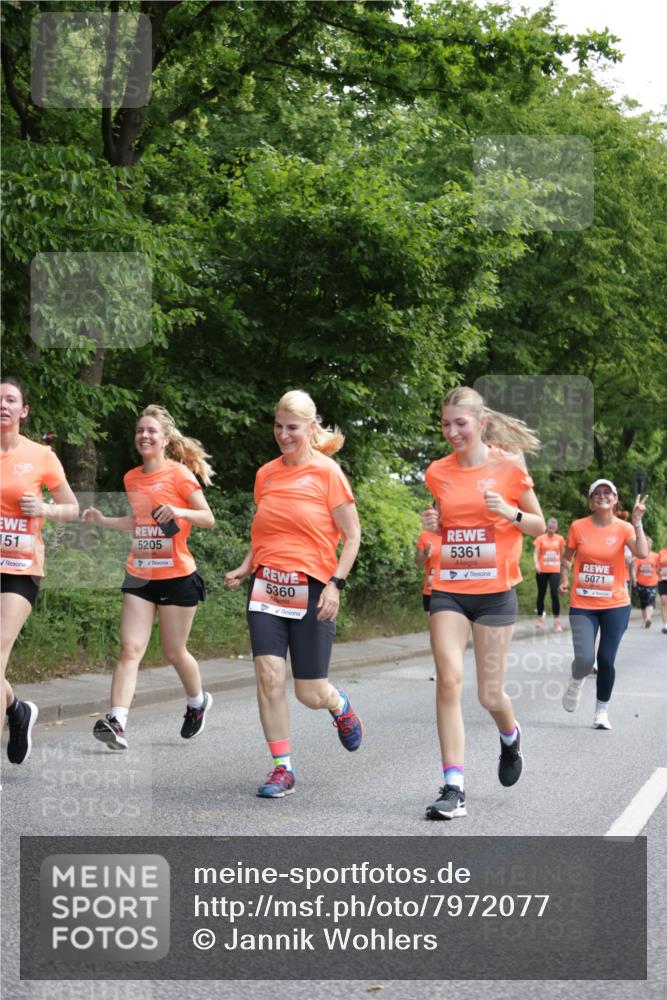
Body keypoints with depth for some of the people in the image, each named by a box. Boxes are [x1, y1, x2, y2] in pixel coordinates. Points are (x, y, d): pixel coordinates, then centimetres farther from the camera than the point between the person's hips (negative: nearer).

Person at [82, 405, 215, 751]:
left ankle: (197, 702, 35)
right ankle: (116, 722, -19)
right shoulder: (132, 478, 10)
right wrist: (102, 521, 11)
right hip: (140, 576, 5)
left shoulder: (179, 473, -7)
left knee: (174, 652, 7)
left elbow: (208, 518, -7)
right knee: (130, 649, -9)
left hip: (176, 576, -4)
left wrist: (178, 512, -25)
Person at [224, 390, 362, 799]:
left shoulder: (327, 472, -5)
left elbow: (352, 535, -3)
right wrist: (246, 567, 5)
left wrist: (336, 583, -14)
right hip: (266, 587, 4)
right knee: (269, 675, -10)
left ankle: (341, 706, 37)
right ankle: (283, 768, 3)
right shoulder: (266, 474, 9)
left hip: (311, 590, -4)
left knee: (310, 694, 0)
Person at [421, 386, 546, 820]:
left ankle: (510, 736, 40)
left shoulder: (509, 466, -5)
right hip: (449, 590, 2)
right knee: (449, 679, -13)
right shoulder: (438, 472, 4)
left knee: (490, 694, 3)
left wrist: (510, 512, -16)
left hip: (495, 592, -2)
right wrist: (432, 523, -3)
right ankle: (454, 788, -10)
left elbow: (539, 525, 3)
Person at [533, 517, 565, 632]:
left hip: (555, 570, 0)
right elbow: (535, 553, -7)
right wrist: (536, 565, -24)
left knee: (554, 594, -13)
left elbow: (562, 554, 14)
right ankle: (540, 618, 27)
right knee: (541, 594, 11)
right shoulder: (540, 538, -1)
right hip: (542, 570, 0)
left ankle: (557, 622, -11)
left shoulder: (560, 539, 5)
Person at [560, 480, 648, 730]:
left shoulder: (623, 528, -4)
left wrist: (637, 522, -25)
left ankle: (602, 712, 20)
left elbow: (642, 553, -21)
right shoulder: (578, 527, -2)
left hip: (615, 605, 0)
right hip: (582, 605, 0)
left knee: (606, 660, 1)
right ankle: (576, 683, 23)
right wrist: (564, 580, -1)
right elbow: (567, 557, 13)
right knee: (584, 658, -14)